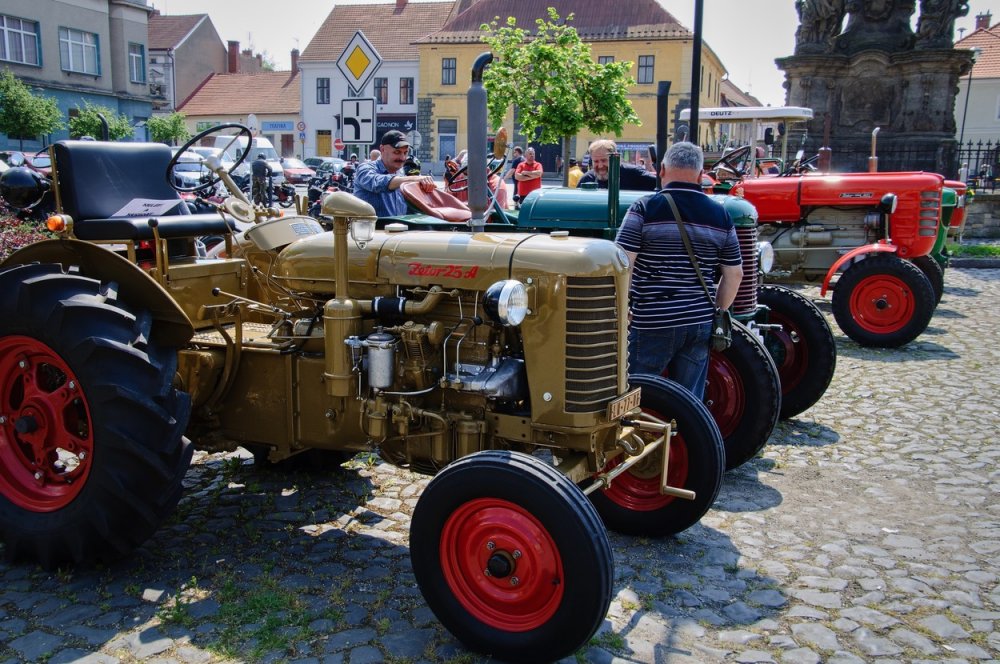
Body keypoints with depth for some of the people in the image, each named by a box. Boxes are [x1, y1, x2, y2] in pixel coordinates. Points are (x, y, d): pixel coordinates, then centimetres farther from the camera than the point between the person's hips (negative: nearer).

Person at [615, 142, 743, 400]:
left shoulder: (644, 209, -8)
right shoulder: (720, 215, 5)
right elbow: (734, 274, 9)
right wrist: (718, 312, 20)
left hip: (651, 323, -4)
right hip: (700, 324, 4)